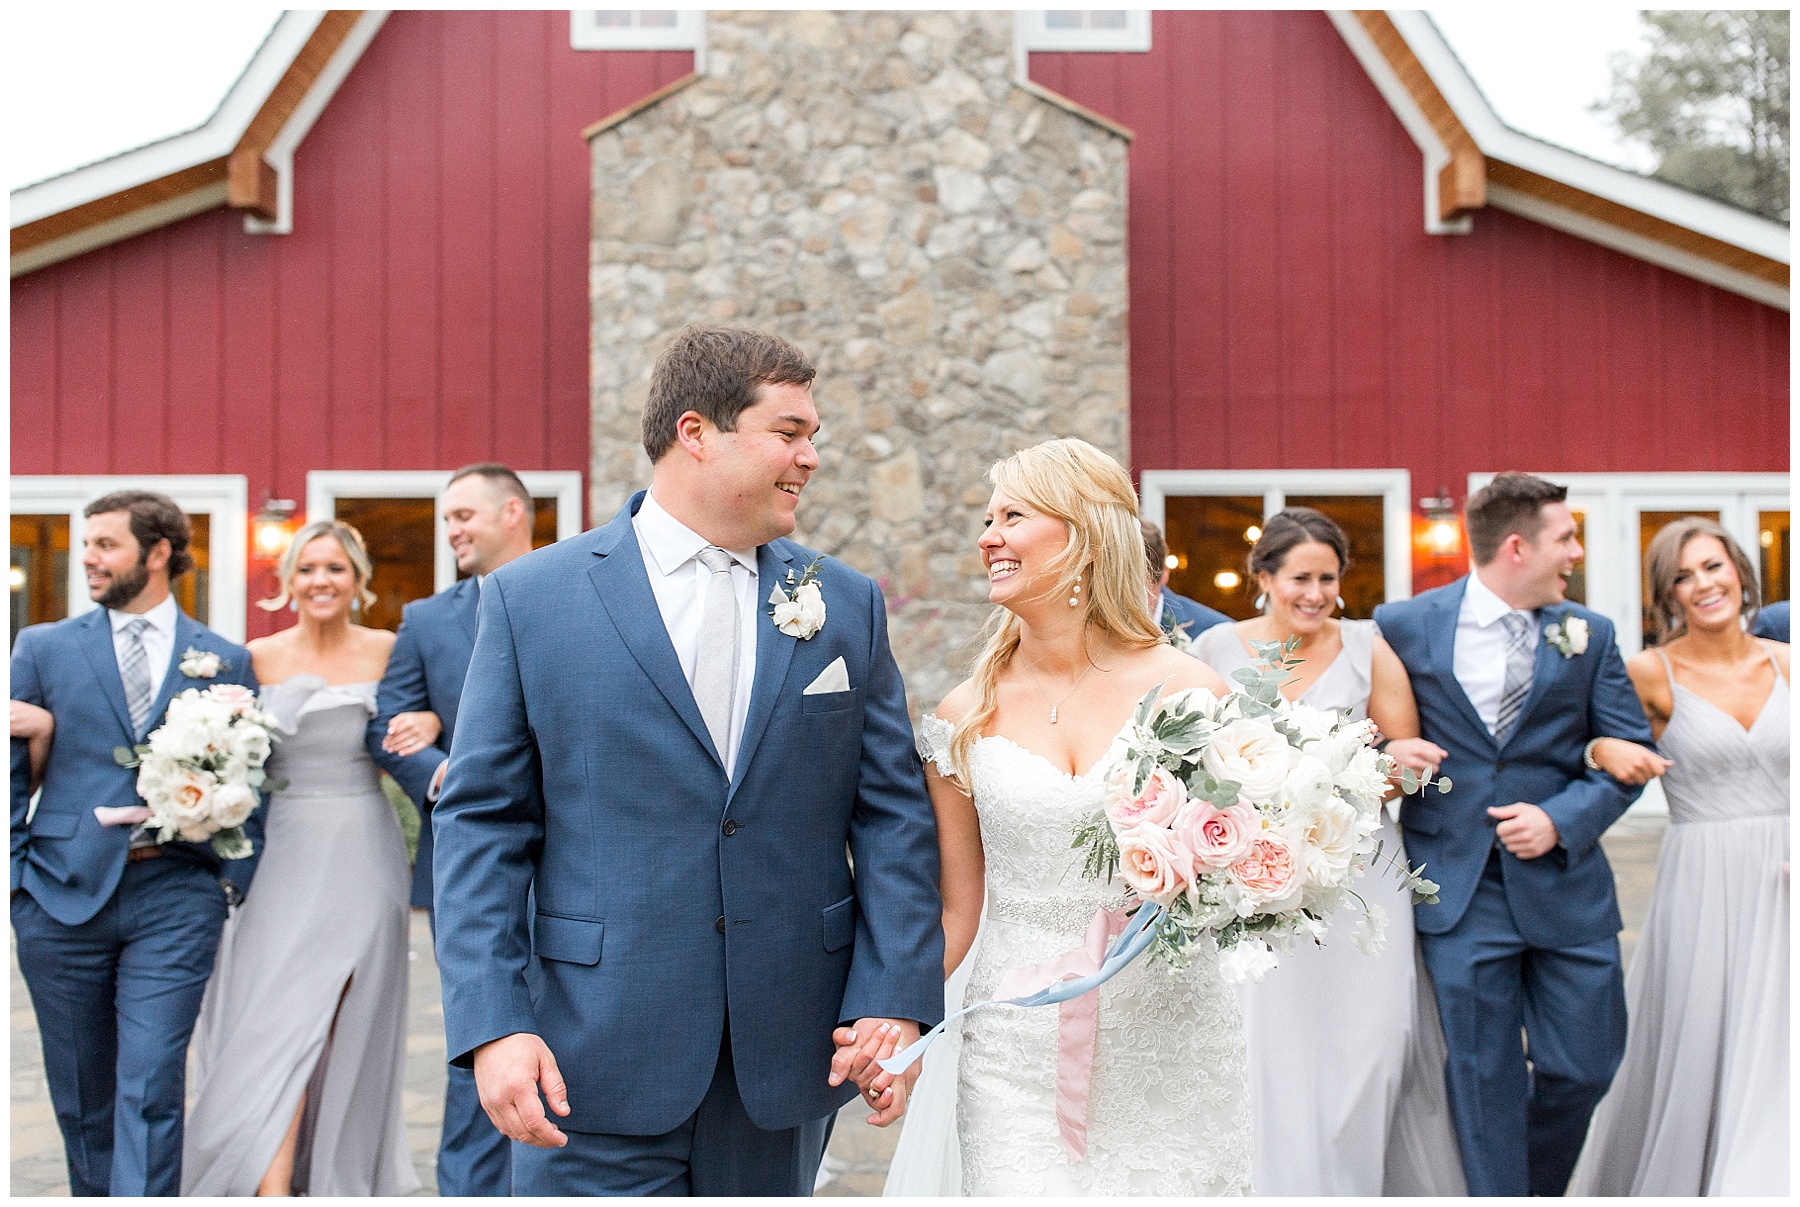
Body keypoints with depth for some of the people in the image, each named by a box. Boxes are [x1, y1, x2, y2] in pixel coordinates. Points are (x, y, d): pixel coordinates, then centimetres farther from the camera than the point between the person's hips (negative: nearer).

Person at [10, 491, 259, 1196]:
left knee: (150, 1092, -7)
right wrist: (15, 877, 0)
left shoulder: (226, 661, 7)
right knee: (81, 1097, 12)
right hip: (63, 897, 2)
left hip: (176, 898, -1)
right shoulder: (42, 647, 7)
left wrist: (238, 880, -2)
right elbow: (9, 770, 8)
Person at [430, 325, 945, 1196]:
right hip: (598, 1071, -2)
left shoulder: (848, 605, 6)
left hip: (788, 1062, 3)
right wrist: (492, 1026, -10)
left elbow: (895, 815, 4)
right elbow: (482, 821, -2)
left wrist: (895, 1000, -5)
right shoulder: (530, 597, -1)